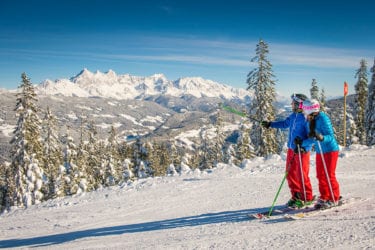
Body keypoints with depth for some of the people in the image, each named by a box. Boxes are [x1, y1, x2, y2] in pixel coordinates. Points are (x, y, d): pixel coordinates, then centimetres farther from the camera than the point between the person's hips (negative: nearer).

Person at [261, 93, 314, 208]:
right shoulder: (293, 115, 9)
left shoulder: (306, 118, -16)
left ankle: (307, 198, 13)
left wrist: (303, 146, -29)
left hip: (302, 151, -8)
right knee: (290, 174, 12)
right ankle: (296, 196, 25)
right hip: (291, 149, 8)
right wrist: (270, 124, 30)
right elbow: (285, 123, 28)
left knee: (302, 175, -3)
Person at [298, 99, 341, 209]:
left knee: (329, 176, -2)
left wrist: (321, 138, -38)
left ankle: (334, 198, 12)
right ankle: (324, 197, 20)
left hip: (330, 150, -7)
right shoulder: (310, 121, 5)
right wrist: (302, 144, 6)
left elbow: (330, 136, -20)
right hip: (319, 152, 8)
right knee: (320, 176, 9)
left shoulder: (323, 119, -19)